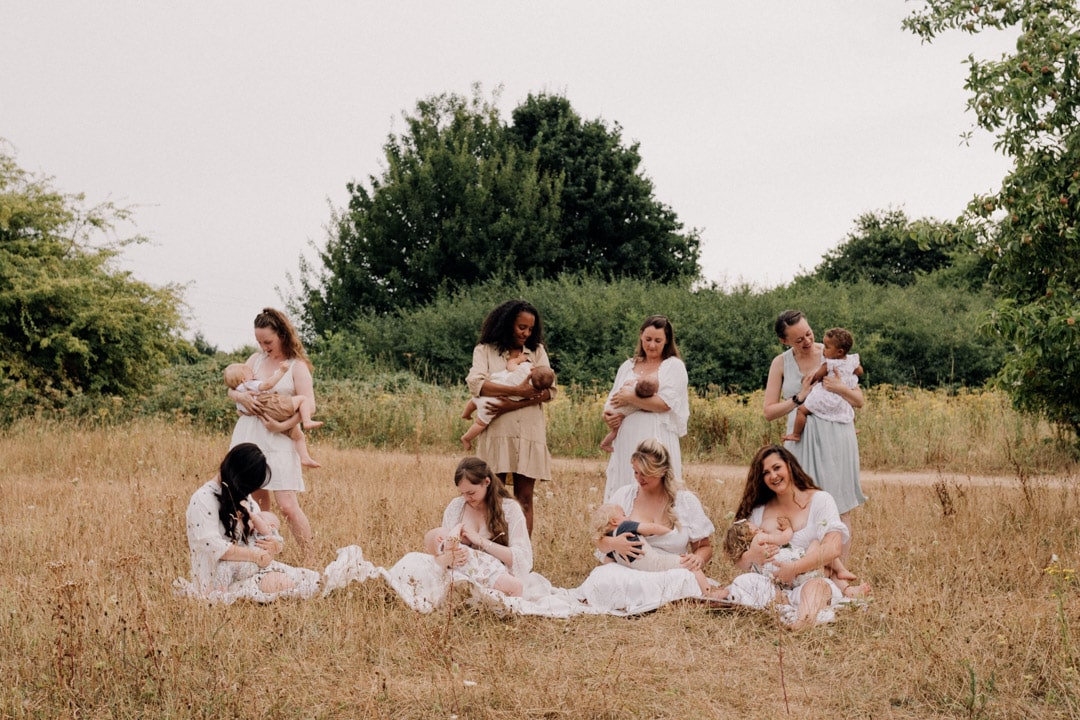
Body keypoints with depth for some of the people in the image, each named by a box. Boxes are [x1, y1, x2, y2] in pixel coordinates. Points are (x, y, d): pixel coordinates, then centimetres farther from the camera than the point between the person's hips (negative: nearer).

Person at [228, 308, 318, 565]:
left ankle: (311, 560, -4)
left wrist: (282, 426, -19)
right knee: (258, 501, 9)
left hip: (277, 439, -5)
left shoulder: (297, 367, -3)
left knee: (287, 505, -11)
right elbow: (231, 390, 14)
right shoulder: (256, 359, 13)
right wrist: (242, 396, -8)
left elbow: (309, 406, -11)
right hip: (247, 434, 5)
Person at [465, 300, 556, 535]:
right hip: (496, 432, -2)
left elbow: (549, 390, 1)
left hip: (529, 433, 2)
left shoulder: (537, 351, 14)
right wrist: (517, 390, -16)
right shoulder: (485, 350, 8)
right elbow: (475, 383, -10)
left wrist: (512, 405, -12)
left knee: (524, 498, 1)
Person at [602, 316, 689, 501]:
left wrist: (630, 398, -7)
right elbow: (613, 400, 18)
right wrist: (608, 415, -4)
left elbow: (665, 403, -11)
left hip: (657, 438, -5)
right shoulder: (628, 366, 17)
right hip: (627, 440, 5)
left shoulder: (674, 366, 1)